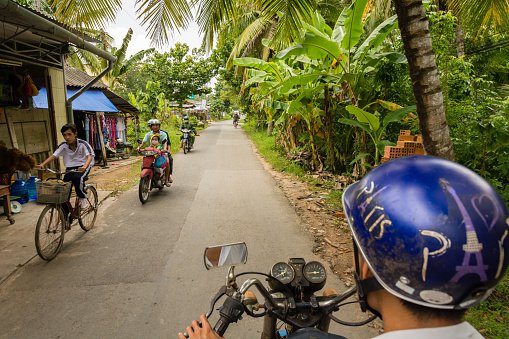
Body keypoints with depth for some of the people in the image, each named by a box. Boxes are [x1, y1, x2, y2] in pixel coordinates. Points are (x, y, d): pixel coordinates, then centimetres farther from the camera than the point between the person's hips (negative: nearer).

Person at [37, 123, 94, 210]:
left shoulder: (83, 144, -13)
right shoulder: (63, 146, -2)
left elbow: (89, 156, -25)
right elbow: (53, 156, -9)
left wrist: (84, 166, -46)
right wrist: (42, 164, -27)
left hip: (83, 166, -4)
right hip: (70, 168, 4)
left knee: (77, 178, -37)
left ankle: (83, 198, -12)